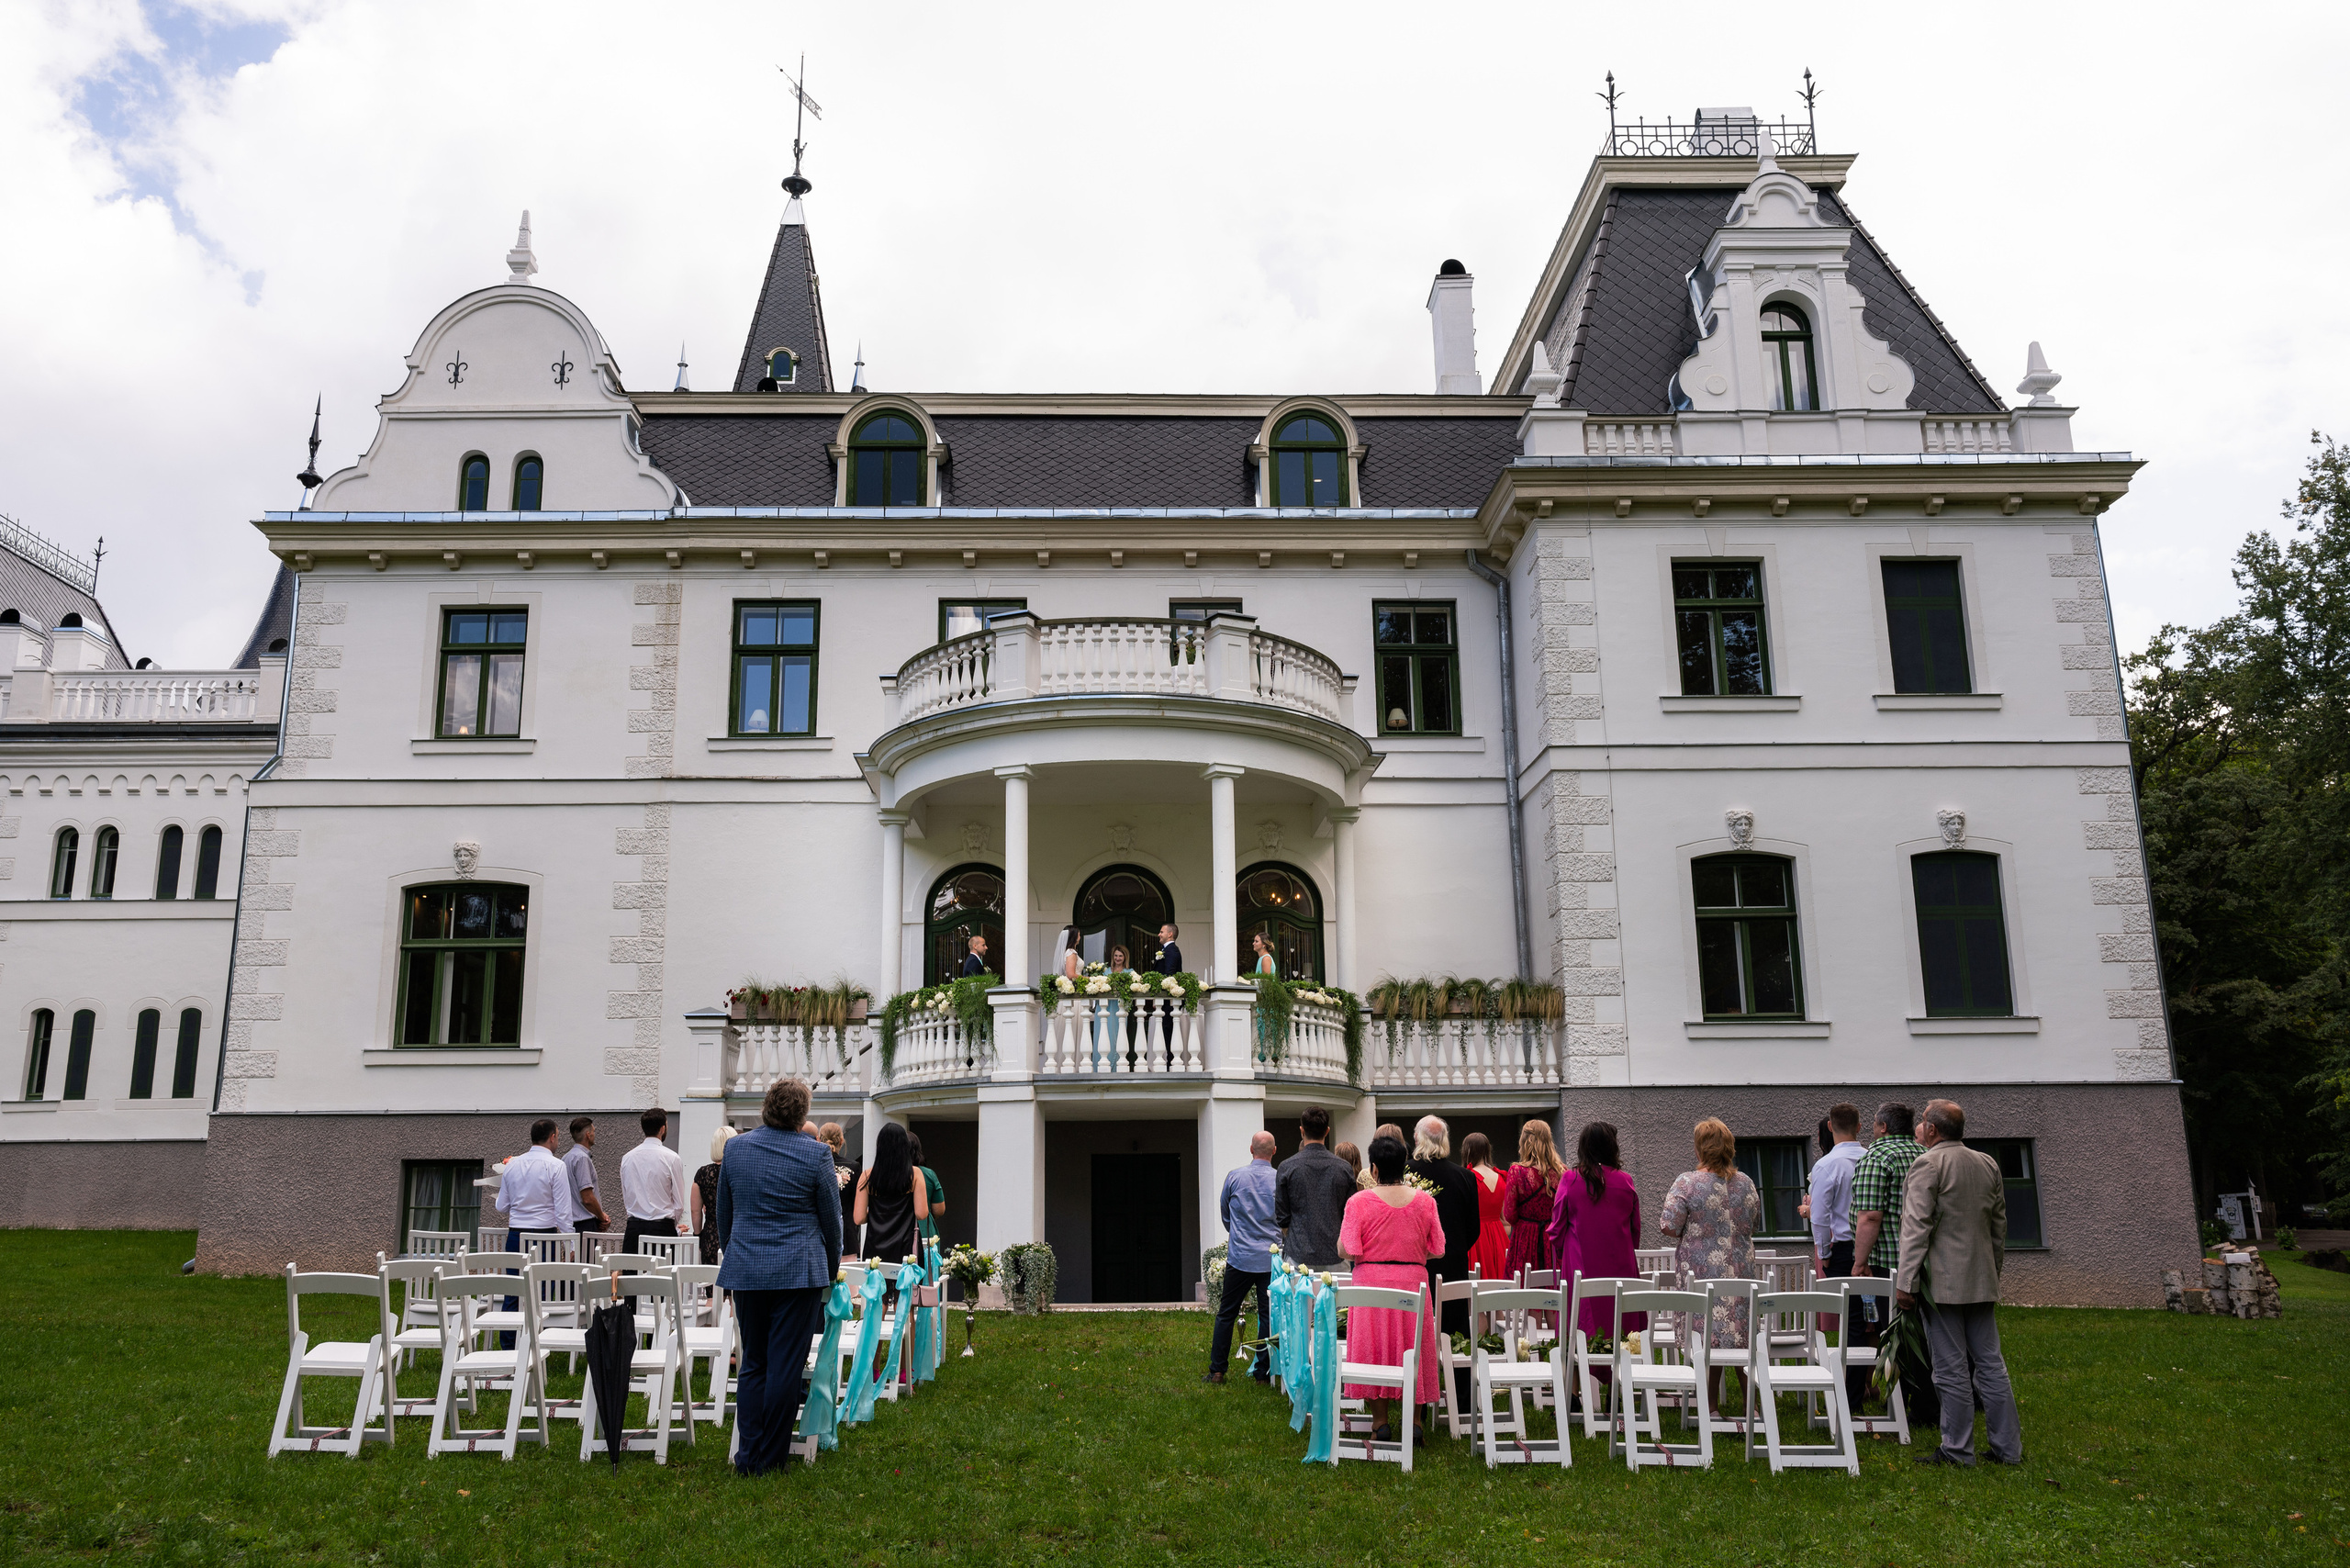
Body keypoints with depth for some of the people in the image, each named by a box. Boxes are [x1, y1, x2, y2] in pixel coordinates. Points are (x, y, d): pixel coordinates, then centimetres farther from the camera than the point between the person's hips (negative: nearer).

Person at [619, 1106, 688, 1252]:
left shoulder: (627, 1158, 7)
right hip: (662, 1227, -4)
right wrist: (676, 1229, 15)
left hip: (634, 1226, 4)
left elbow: (625, 1199, 14)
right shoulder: (671, 1158, -6)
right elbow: (679, 1203, -2)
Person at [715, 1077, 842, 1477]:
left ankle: (747, 1456, 12)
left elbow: (724, 1215, 14)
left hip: (745, 1270, 4)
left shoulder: (735, 1148, 4)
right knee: (786, 1366, 2)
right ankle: (770, 1459, 7)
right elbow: (831, 1219, 1)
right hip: (799, 1272, -4)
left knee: (753, 1364, 13)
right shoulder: (816, 1154, -7)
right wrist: (831, 1270, 15)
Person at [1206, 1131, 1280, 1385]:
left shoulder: (1234, 1176, -4)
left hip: (1239, 1257, 0)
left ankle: (1217, 1370, 12)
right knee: (1268, 1316, 7)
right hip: (1271, 1259, 0)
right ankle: (1263, 1373, 9)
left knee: (1226, 1314, 10)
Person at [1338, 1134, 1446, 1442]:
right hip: (1413, 1282, 2)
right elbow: (1438, 1249, 2)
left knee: (1375, 1347, 8)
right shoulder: (1424, 1200, -1)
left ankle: (1381, 1423, 11)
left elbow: (1347, 1251, -10)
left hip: (1372, 1283, -2)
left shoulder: (1359, 1202, -9)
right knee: (1412, 1349, 12)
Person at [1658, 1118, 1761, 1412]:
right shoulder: (1745, 1182, 2)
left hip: (1703, 1271, -4)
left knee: (1708, 1337, 3)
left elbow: (1669, 1226, -16)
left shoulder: (1687, 1183, -13)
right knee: (1741, 1335, 13)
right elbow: (1755, 1221, 14)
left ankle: (1711, 1405, 8)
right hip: (1741, 1270, 4)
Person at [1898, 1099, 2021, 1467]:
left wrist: (1905, 1282, -15)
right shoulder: (1988, 1164, 11)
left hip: (1943, 1281, -7)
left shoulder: (1927, 1165, -12)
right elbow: (1999, 1225, 18)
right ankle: (2008, 1448, 16)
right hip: (1982, 1282, 7)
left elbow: (1917, 1228, -16)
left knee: (1952, 1368, -2)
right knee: (1990, 1364, 12)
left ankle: (1958, 1450, 4)